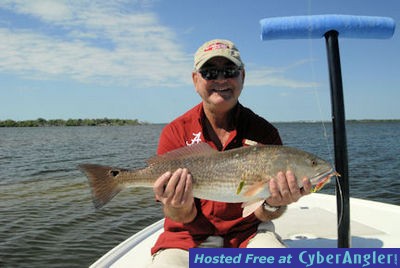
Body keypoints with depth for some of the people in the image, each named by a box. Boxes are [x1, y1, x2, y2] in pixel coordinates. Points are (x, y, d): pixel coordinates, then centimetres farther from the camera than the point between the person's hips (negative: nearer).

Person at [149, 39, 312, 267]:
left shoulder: (264, 131, -6)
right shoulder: (175, 133, -6)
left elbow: (262, 215, -5)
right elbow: (184, 218, -7)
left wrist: (272, 204, -27)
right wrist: (181, 207, -29)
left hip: (248, 233, 0)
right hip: (190, 238, 1)